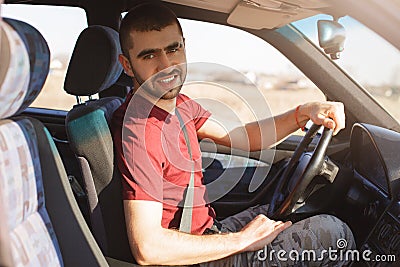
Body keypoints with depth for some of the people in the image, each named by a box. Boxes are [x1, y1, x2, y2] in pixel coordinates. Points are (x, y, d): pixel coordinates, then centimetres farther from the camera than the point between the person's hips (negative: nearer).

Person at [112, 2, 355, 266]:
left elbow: (242, 137, 7)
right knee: (333, 230, -6)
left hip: (209, 232, 9)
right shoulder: (139, 130, -27)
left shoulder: (180, 104, 3)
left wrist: (305, 112, -9)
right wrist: (243, 240, -23)